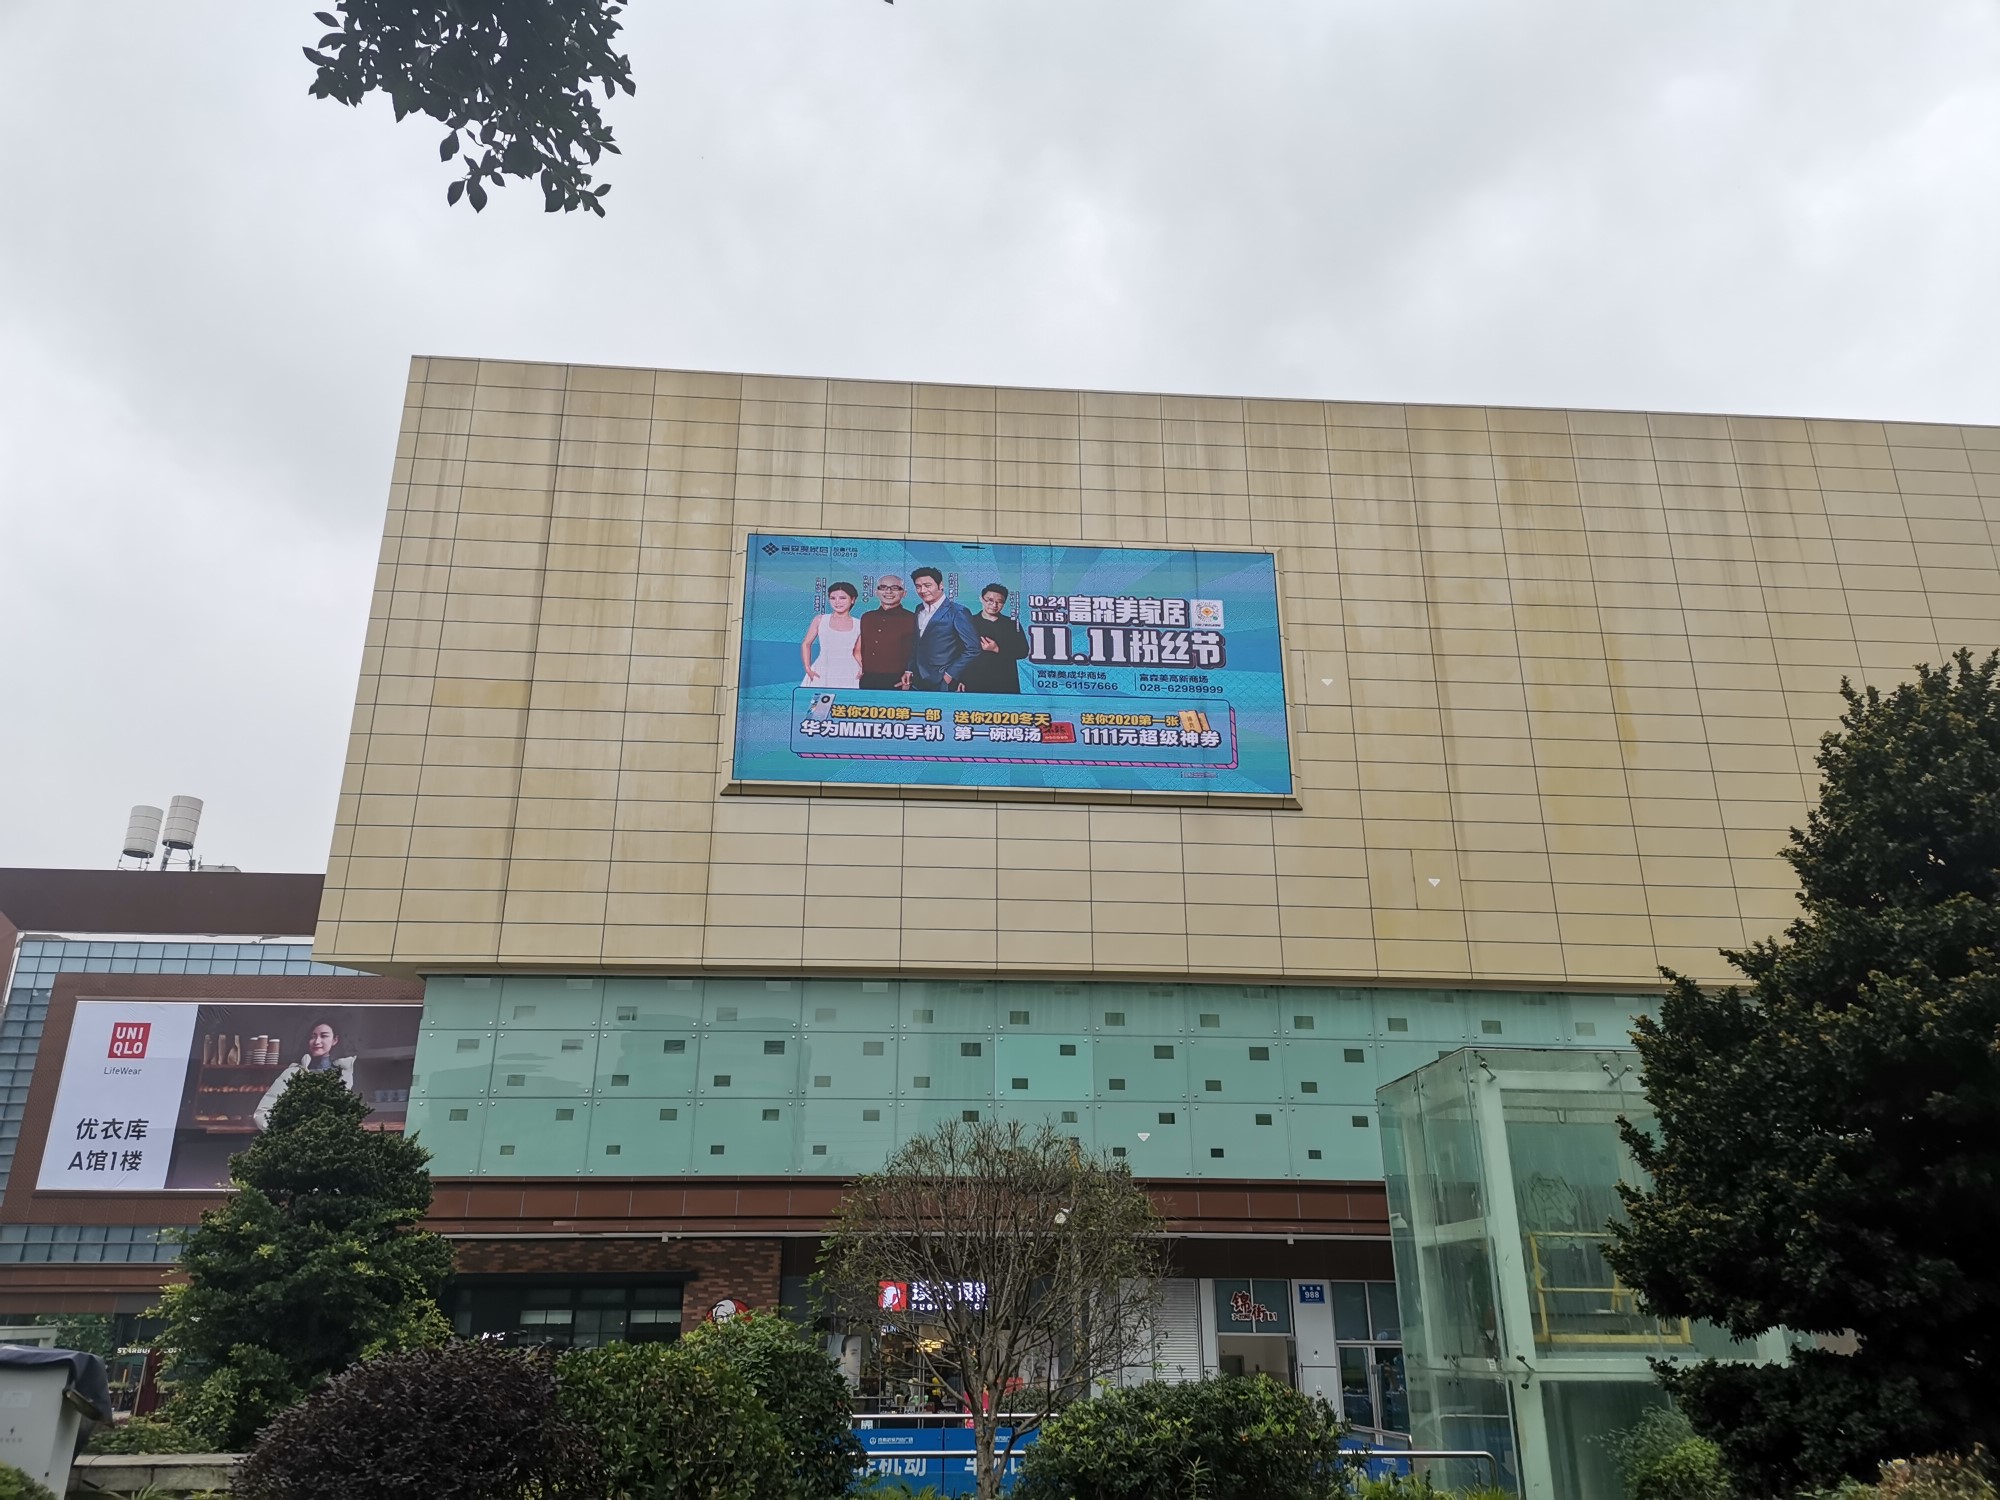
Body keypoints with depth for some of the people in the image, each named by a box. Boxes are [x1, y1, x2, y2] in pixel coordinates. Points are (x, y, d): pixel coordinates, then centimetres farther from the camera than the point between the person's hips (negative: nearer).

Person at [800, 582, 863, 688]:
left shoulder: (858, 624, 6)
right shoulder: (820, 620, 5)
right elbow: (806, 644, 12)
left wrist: (862, 669, 1)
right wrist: (807, 668, 3)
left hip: (848, 673, 0)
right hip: (822, 673, 0)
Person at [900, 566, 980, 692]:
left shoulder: (957, 612, -8)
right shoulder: (920, 611, 13)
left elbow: (973, 649, -12)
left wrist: (950, 675, -12)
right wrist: (909, 671, 6)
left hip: (944, 686, -6)